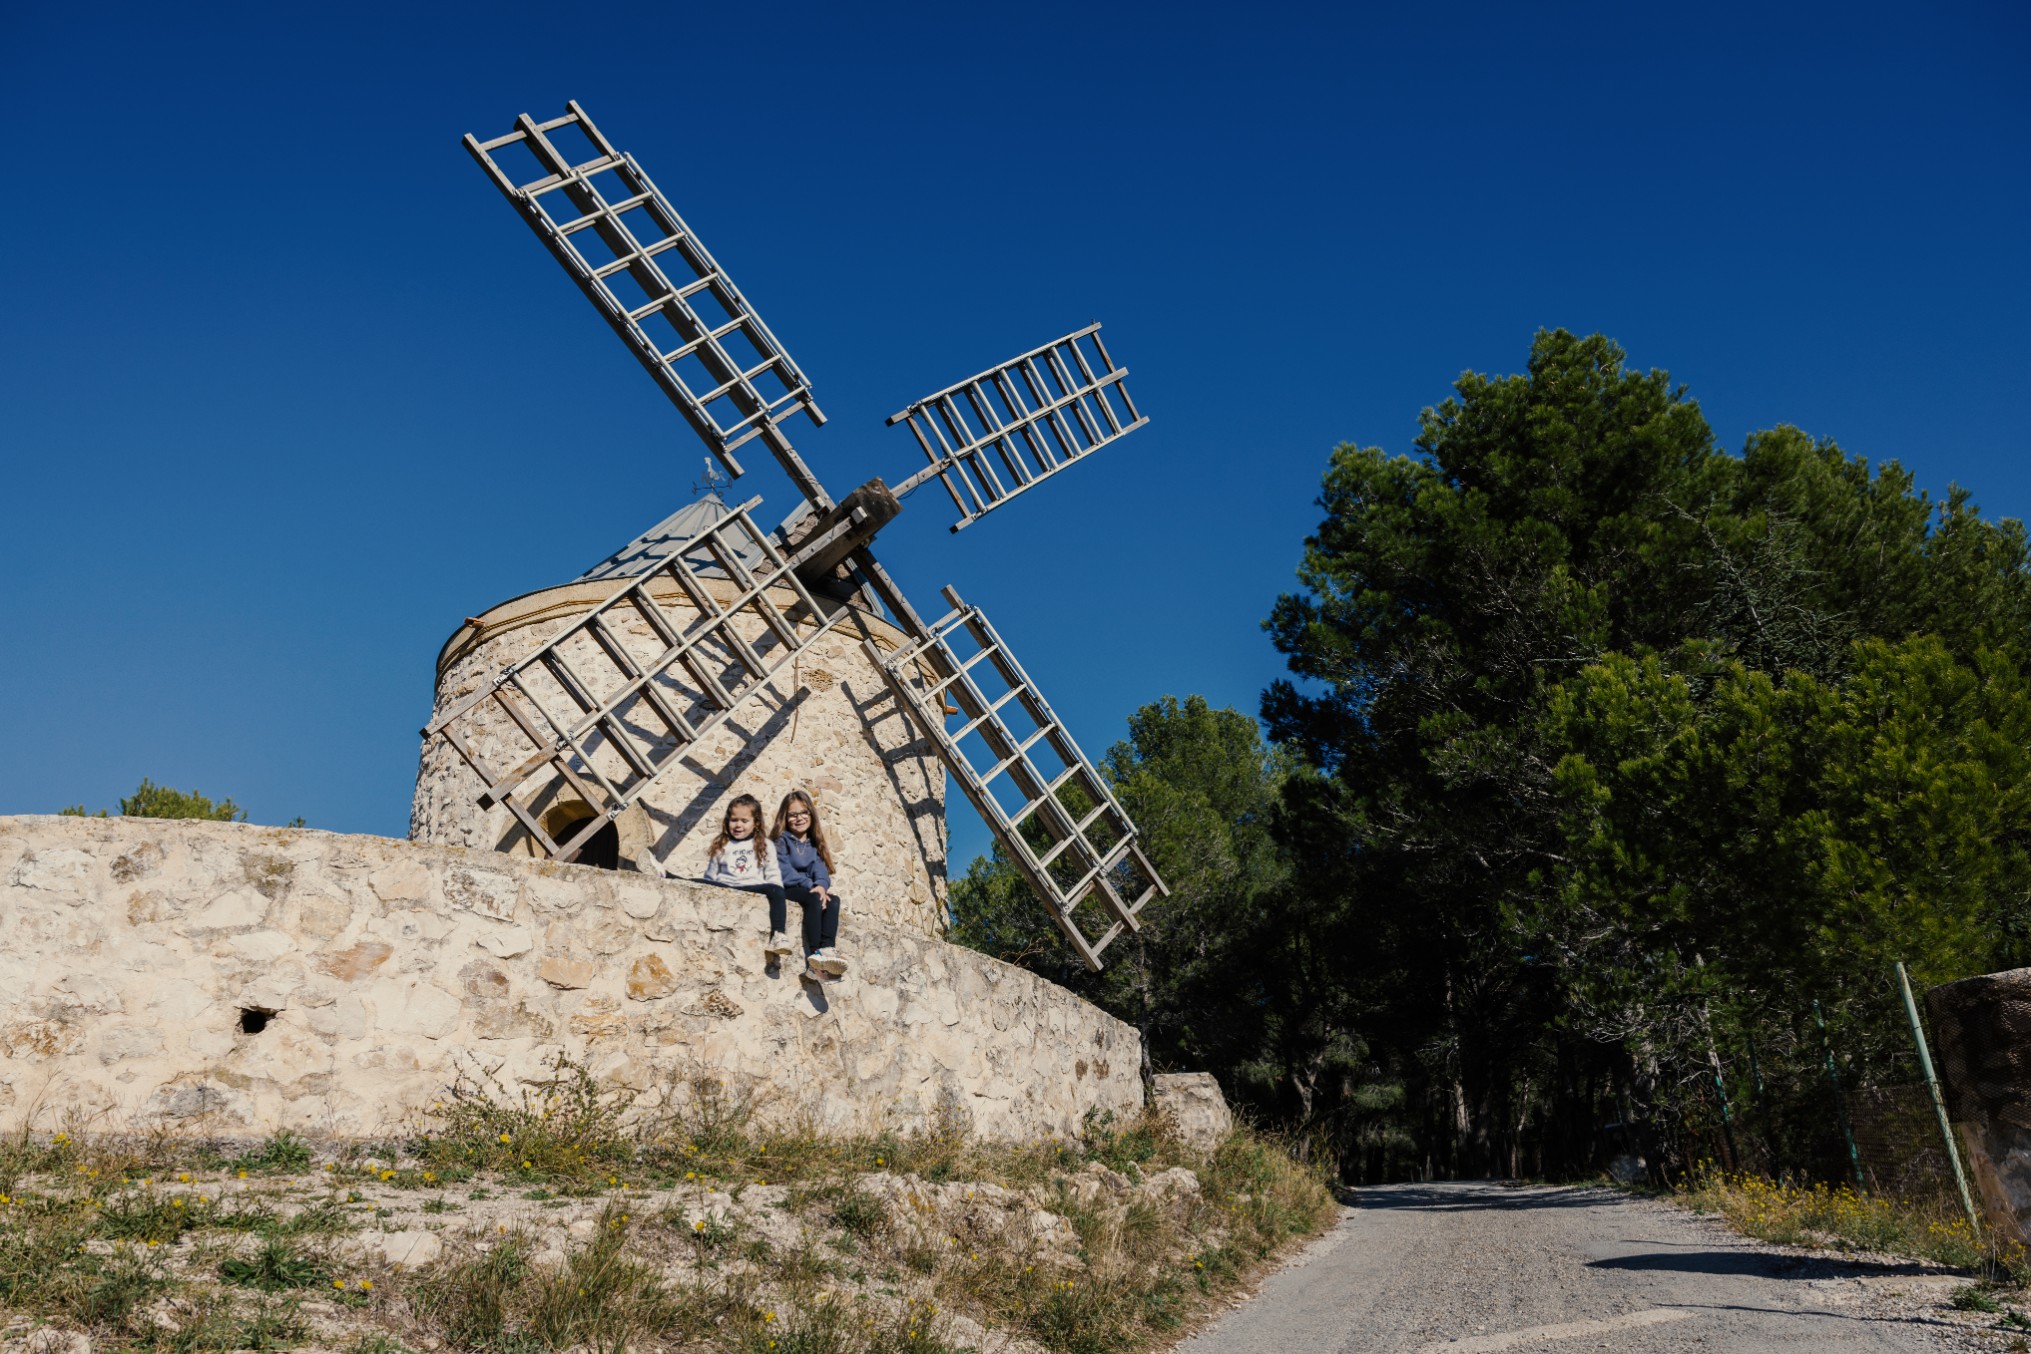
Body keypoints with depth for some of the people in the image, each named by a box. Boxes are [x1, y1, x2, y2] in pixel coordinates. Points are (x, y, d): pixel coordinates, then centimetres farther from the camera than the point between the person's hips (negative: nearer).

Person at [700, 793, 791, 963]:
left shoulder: (764, 845, 16)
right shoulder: (721, 845, 20)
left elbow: (773, 874, 10)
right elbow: (711, 876, 19)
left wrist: (780, 897, -6)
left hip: (753, 888, -2)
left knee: (776, 890, -32)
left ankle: (777, 936, -44)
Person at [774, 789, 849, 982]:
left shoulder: (814, 844, 21)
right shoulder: (782, 841, 5)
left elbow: (820, 868, 3)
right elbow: (784, 872, -9)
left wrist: (821, 885, -21)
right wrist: (811, 886, -21)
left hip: (811, 889, 5)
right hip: (787, 890, -5)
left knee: (833, 900, -28)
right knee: (815, 899, -35)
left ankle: (826, 951, -46)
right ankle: (813, 956, -44)